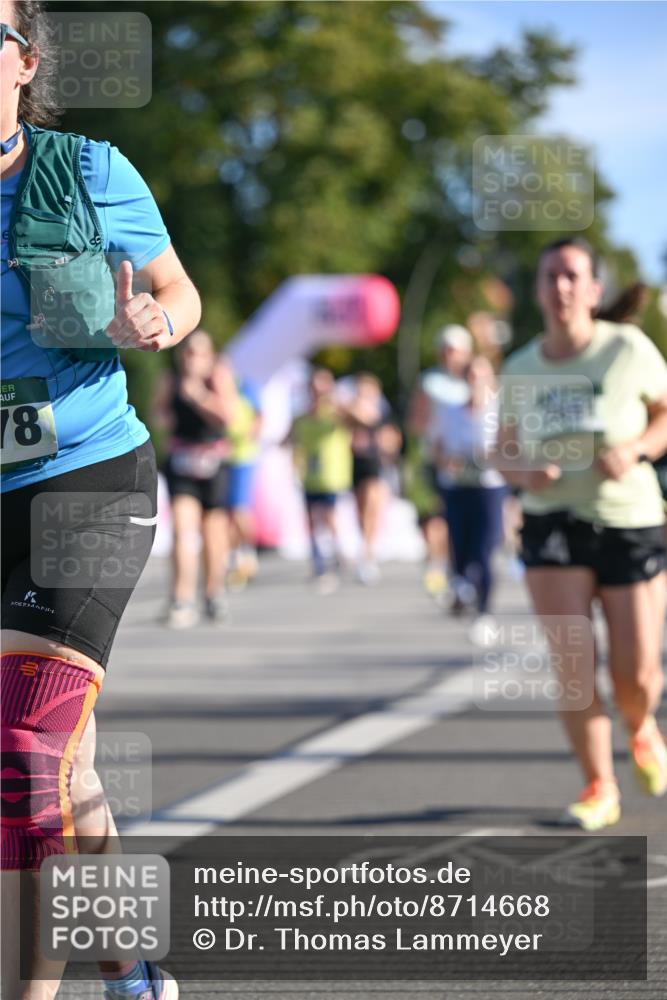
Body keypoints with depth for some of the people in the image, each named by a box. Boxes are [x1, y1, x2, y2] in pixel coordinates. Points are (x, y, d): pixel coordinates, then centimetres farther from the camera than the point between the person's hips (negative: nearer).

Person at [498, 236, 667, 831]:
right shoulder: (521, 369, 2)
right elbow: (505, 452, 13)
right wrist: (525, 470, -11)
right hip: (554, 523, 1)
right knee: (572, 664, -11)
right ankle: (600, 788, 4)